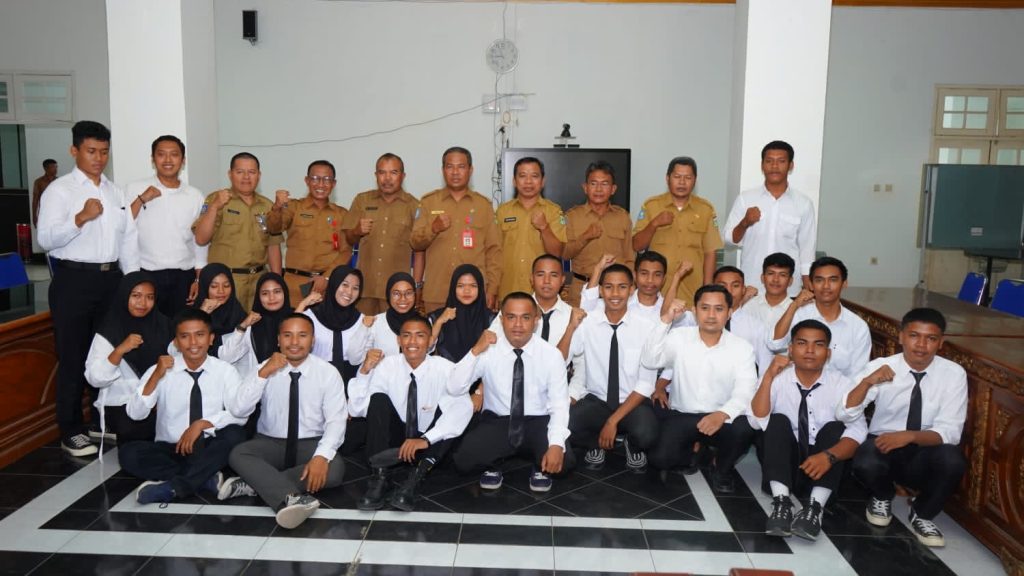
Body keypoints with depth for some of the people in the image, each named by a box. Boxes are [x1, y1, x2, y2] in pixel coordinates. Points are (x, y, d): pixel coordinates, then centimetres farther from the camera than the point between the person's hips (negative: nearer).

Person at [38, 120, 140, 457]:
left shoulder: (115, 191, 15)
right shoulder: (59, 190, -4)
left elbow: (129, 237, 13)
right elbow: (46, 239, -14)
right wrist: (81, 218, -28)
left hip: (110, 278, 6)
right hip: (73, 280, -5)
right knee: (73, 358, 1)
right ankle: (71, 432, 12)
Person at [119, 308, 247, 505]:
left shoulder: (225, 371, -2)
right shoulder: (160, 370, 0)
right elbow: (135, 414, -11)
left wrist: (202, 424, -24)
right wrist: (156, 376, -22)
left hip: (209, 448, -1)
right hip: (170, 449, 1)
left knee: (235, 434, -31)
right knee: (128, 452, -25)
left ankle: (173, 487, -26)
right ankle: (205, 478, -23)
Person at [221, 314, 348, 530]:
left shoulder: (328, 373, -5)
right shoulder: (265, 368, 0)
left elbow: (336, 420, -13)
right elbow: (237, 410, -11)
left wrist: (322, 455, -30)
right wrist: (263, 374, -22)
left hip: (310, 445, -1)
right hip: (270, 444, 1)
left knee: (335, 469, -30)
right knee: (238, 454, -28)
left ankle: (255, 484, -25)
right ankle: (289, 499, -47)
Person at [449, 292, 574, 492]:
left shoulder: (552, 355, -8)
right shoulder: (488, 351, -7)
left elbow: (559, 405, -11)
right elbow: (454, 389, -14)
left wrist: (556, 444, -28)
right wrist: (476, 351, -25)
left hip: (538, 423, 0)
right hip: (496, 422, 1)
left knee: (563, 460, -29)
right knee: (464, 460, -25)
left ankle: (542, 468, 8)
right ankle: (491, 466, 11)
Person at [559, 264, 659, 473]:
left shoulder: (646, 328, -10)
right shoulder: (587, 323, -5)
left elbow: (646, 383, -11)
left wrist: (614, 420, -18)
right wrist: (572, 327, -23)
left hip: (632, 403, -1)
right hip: (595, 401, 1)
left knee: (646, 434, -34)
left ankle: (633, 447, 7)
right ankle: (595, 445, 7)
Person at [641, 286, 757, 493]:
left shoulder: (742, 348, -6)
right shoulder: (678, 337, -4)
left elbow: (745, 391, -18)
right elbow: (649, 360, -18)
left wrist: (723, 414, -39)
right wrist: (666, 320, -26)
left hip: (721, 419, 0)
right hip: (681, 416, 0)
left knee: (744, 427, -32)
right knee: (660, 458, -23)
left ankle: (722, 469, 2)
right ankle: (691, 451, 16)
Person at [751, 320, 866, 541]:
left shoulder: (841, 384, -6)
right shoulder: (777, 379, -5)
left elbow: (858, 430, -20)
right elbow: (757, 421, -19)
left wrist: (829, 456, -37)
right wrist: (768, 377, -27)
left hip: (821, 468, 0)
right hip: (782, 465, 0)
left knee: (834, 427, -23)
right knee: (779, 420, -24)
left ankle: (815, 507, -33)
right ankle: (781, 502, -34)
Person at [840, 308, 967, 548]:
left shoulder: (954, 374, -9)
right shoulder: (880, 367, -11)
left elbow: (950, 432, -15)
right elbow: (844, 414, -18)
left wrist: (910, 436, -33)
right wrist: (867, 381, -34)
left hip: (925, 453, 1)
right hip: (883, 445, 0)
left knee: (953, 460, -32)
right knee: (866, 464, -34)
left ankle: (922, 514, 0)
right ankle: (882, 498, 7)